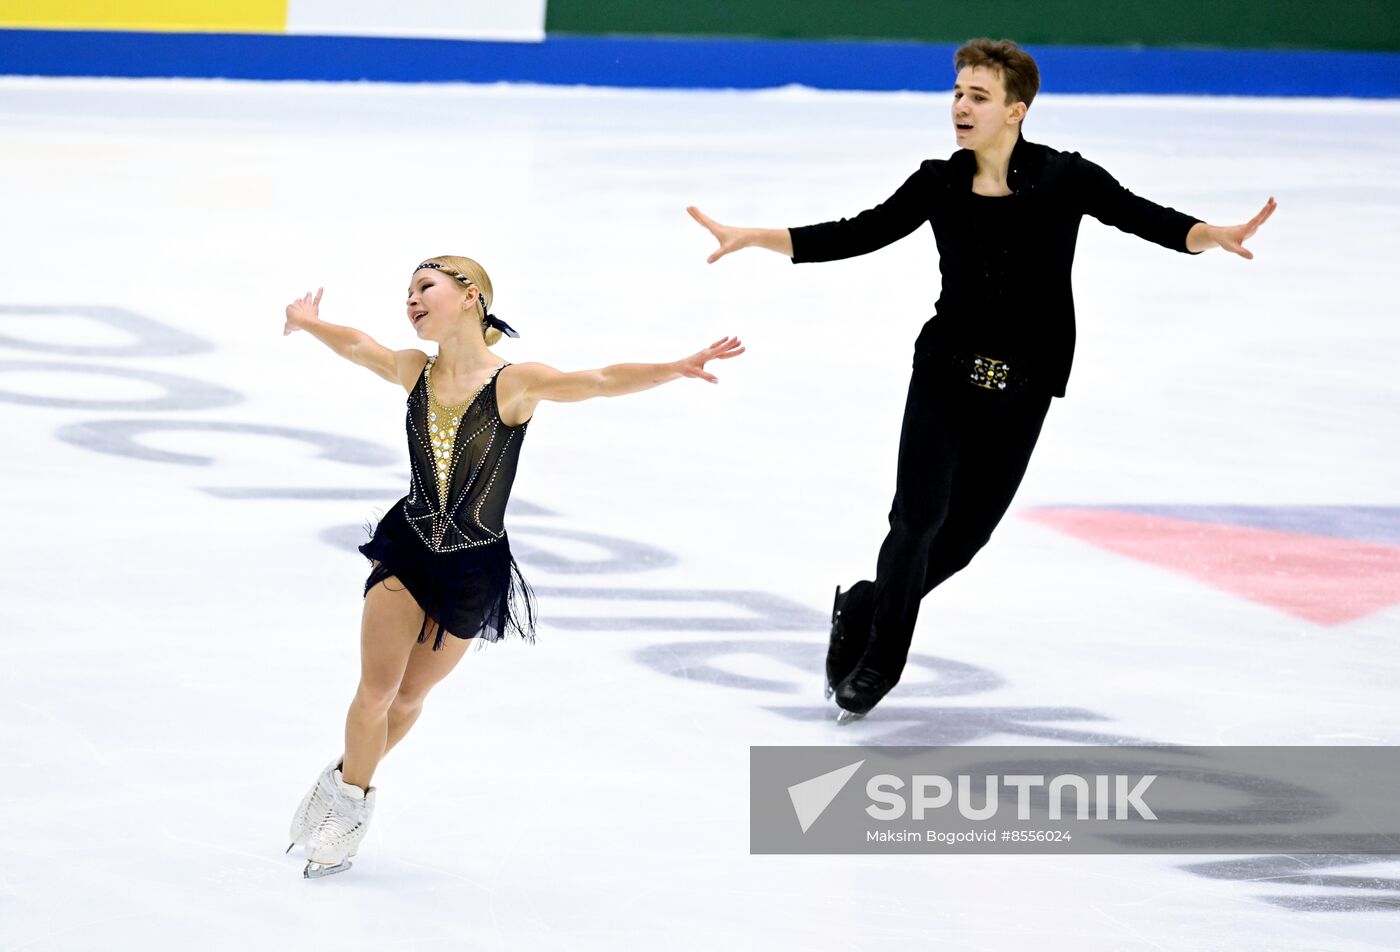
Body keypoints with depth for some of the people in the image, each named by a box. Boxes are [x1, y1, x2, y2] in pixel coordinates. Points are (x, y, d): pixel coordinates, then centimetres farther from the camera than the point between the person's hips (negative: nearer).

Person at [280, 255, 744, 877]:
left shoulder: (514, 384, -20)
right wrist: (311, 324, 3)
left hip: (473, 572, -2)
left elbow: (598, 382, -32)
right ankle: (349, 794, 22)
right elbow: (355, 345, 15)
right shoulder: (414, 373, -6)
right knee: (374, 694, -2)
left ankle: (350, 784, 38)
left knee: (409, 697, 15)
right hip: (406, 549, 2)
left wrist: (675, 369, -44)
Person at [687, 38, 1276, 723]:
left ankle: (864, 610, 31)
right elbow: (858, 235, 2)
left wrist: (1212, 236, -32)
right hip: (945, 375, 0)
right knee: (919, 516, -11)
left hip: (1020, 392, 0)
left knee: (964, 533, 5)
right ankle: (879, 658, 8)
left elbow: (1145, 219, -12)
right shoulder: (939, 185, -3)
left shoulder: (1064, 179, -9)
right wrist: (754, 238, -5)